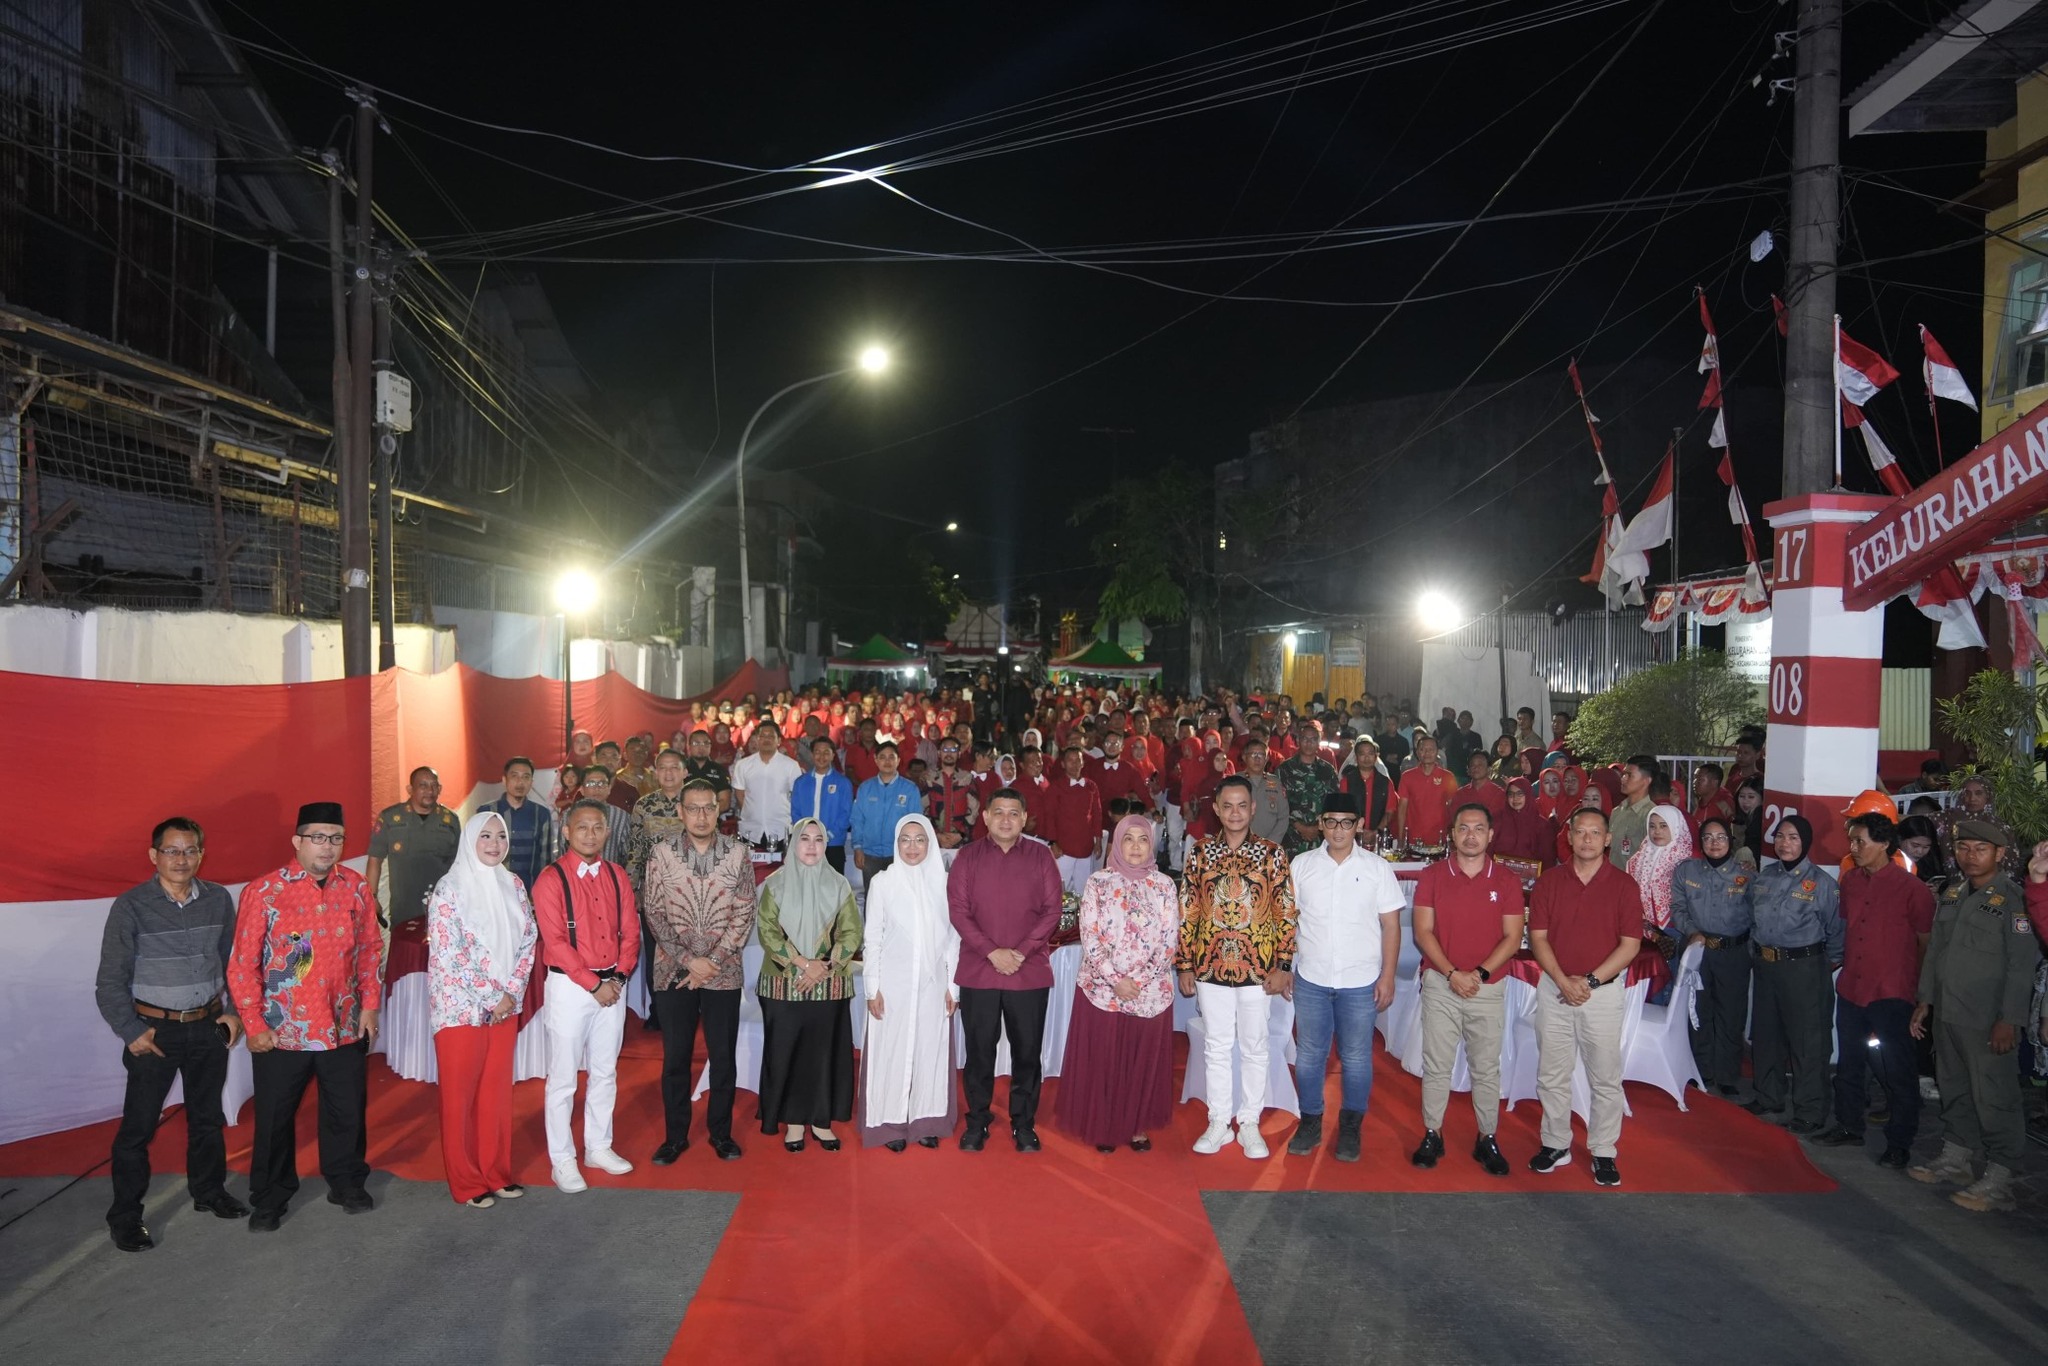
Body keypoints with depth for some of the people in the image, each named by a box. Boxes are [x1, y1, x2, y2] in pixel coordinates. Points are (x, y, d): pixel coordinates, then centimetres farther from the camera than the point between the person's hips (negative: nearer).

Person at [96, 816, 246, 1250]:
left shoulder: (219, 900, -2)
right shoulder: (131, 906, -12)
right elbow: (111, 981, -8)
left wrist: (233, 1009, 5)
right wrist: (130, 1031, -11)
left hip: (208, 1026, 4)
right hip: (155, 1029, -3)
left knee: (208, 1115, 17)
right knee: (139, 1124, 2)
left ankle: (209, 1191, 35)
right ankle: (124, 1216, 17)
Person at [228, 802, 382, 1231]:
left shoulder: (356, 888, 0)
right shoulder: (264, 891, -10)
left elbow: (371, 949, 9)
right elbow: (243, 964, -7)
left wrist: (369, 1005, 5)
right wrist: (254, 1024, -7)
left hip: (344, 1029, 3)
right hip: (281, 1032, -2)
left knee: (347, 1111, 15)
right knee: (274, 1118, 11)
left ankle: (347, 1183, 35)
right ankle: (270, 1199, 30)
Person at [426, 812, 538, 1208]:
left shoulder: (512, 885, 5)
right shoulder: (449, 889, -11)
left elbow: (527, 941, 6)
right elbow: (447, 955, -16)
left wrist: (512, 992, -6)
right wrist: (490, 998, -14)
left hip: (505, 1006, 5)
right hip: (461, 1007, -5)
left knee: (497, 1091, 11)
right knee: (460, 1095, 6)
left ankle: (496, 1172, 24)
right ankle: (466, 1182, 17)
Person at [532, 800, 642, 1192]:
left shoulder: (617, 876, 6)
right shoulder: (552, 878, -10)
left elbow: (630, 931, 7)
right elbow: (556, 942, -14)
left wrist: (619, 976, -7)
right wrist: (593, 984, -15)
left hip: (613, 985, 5)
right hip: (570, 986, -5)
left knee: (605, 1071, 14)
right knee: (563, 1078, 2)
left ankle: (598, 1147, 27)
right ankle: (562, 1161, 12)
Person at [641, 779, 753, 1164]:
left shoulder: (738, 854, -2)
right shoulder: (662, 854, -3)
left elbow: (744, 915, -3)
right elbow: (653, 913, -4)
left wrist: (713, 962, -11)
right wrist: (689, 959, -12)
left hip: (723, 973, 0)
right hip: (674, 972, 0)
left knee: (724, 1057, 7)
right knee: (675, 1057, 9)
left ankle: (721, 1132, 23)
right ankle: (675, 1135, 22)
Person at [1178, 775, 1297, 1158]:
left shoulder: (1271, 854, -2)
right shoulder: (1200, 853, 1)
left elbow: (1286, 913, -2)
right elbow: (1187, 912, 3)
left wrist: (1283, 966, -7)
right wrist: (1184, 966, 0)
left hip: (1257, 968, -1)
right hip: (1210, 968, 1)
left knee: (1254, 1047, 9)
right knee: (1216, 1047, 11)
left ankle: (1250, 1124, 22)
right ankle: (1218, 1123, 23)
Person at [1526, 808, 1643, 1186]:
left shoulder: (1623, 885, -1)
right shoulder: (1549, 881, 4)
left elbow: (1630, 944, -4)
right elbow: (1537, 936, 0)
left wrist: (1590, 981, -12)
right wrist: (1564, 982, -12)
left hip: (1604, 992, -2)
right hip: (1555, 989, 2)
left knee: (1605, 1079, 4)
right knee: (1552, 1075, 8)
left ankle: (1603, 1153, 15)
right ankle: (1555, 1145, 20)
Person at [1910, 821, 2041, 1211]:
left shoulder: (2012, 900, -10)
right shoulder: (1951, 894, 11)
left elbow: (2022, 964, -13)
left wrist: (2009, 1020, -16)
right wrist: (1924, 999, 16)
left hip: (1986, 1021, -7)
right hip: (1946, 1015, 7)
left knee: (1994, 1098, -2)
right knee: (1953, 1090, 17)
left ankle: (1999, 1179, 7)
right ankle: (1956, 1157, 30)